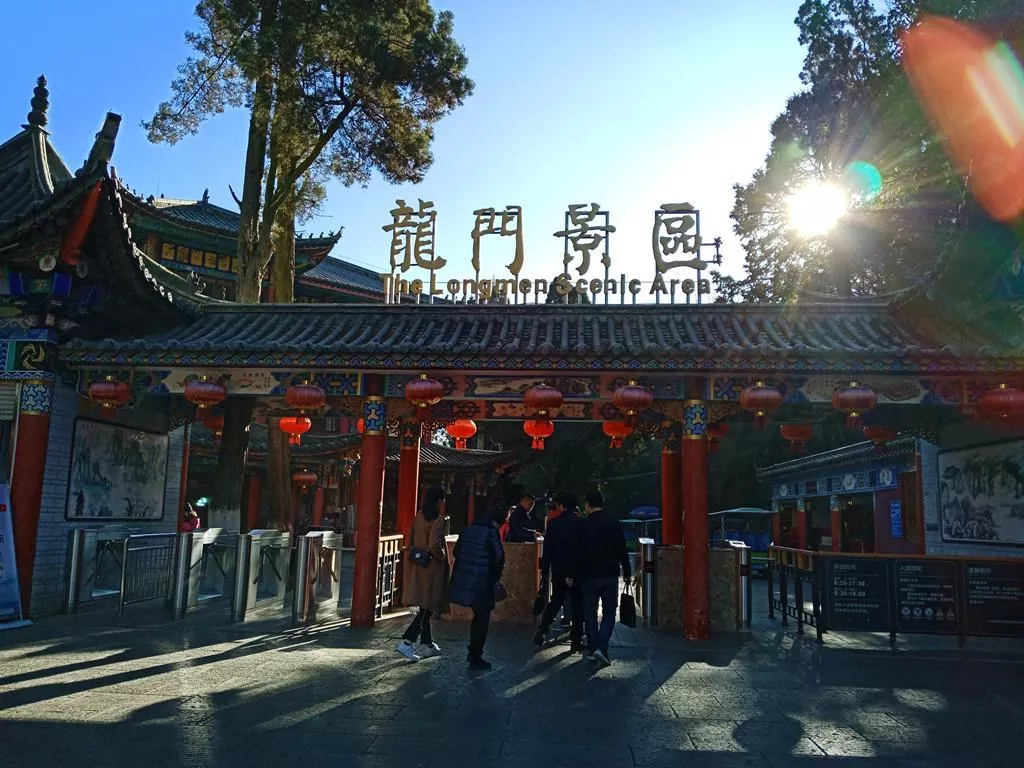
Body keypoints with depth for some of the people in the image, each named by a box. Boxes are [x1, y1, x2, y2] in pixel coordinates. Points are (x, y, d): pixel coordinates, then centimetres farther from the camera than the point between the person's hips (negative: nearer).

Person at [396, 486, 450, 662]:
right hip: (432, 569, -8)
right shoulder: (437, 519, -17)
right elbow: (434, 545, -26)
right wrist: (442, 557, -8)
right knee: (428, 608, -1)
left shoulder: (419, 516, 5)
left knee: (425, 608, 16)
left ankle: (427, 645, 26)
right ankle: (407, 642, -8)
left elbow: (411, 541, 11)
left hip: (418, 567, 8)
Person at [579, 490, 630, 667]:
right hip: (610, 574, 0)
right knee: (609, 613, 6)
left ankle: (592, 649, 13)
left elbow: (578, 552, 0)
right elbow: (622, 550, -1)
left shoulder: (584, 525, -4)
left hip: (589, 575, 0)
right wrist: (626, 572, 5)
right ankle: (602, 648, -8)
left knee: (590, 614, 11)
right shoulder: (613, 522, -1)